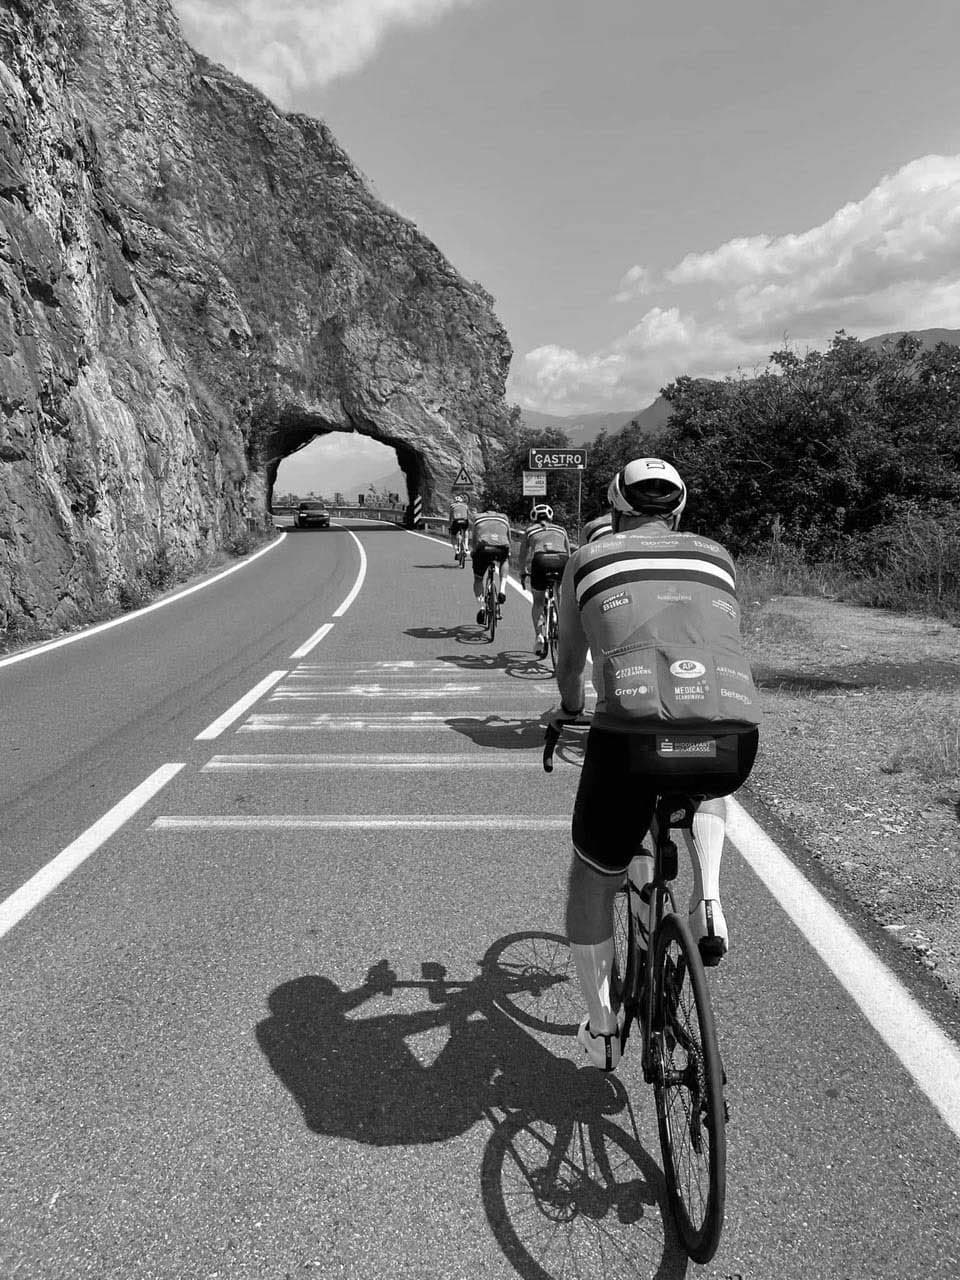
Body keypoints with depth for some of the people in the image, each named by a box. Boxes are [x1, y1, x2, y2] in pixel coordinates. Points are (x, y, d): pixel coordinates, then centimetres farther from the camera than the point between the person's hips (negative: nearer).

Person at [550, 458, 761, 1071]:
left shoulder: (589, 559, 21)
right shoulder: (717, 557, 26)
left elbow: (570, 660, 34)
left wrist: (569, 710, 56)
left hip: (631, 734, -2)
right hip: (734, 736, 2)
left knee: (593, 877, 25)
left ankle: (602, 1031, 38)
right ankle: (708, 904, 23)